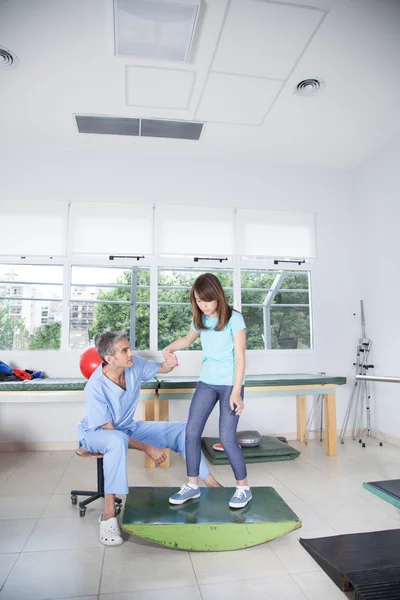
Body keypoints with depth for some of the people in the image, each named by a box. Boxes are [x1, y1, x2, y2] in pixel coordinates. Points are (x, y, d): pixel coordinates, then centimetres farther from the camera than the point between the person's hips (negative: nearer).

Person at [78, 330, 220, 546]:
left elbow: (160, 369, 3)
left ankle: (211, 483, 6)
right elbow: (109, 431, -27)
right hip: (96, 433, -6)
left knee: (181, 430, -6)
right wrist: (147, 448, -30)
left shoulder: (135, 365, -18)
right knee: (118, 439, -43)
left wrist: (169, 364, -23)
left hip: (128, 427, 6)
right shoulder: (95, 388, -32)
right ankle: (108, 515, -32)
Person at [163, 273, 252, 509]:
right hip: (207, 382, 6)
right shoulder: (201, 320, 4)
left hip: (230, 384, -6)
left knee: (227, 438, -7)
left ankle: (244, 488, 14)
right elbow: (188, 339, 25)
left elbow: (240, 357, -14)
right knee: (192, 430, 2)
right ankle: (193, 485, 17)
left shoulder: (234, 319, -13)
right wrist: (169, 349, 7)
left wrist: (236, 392, -19)